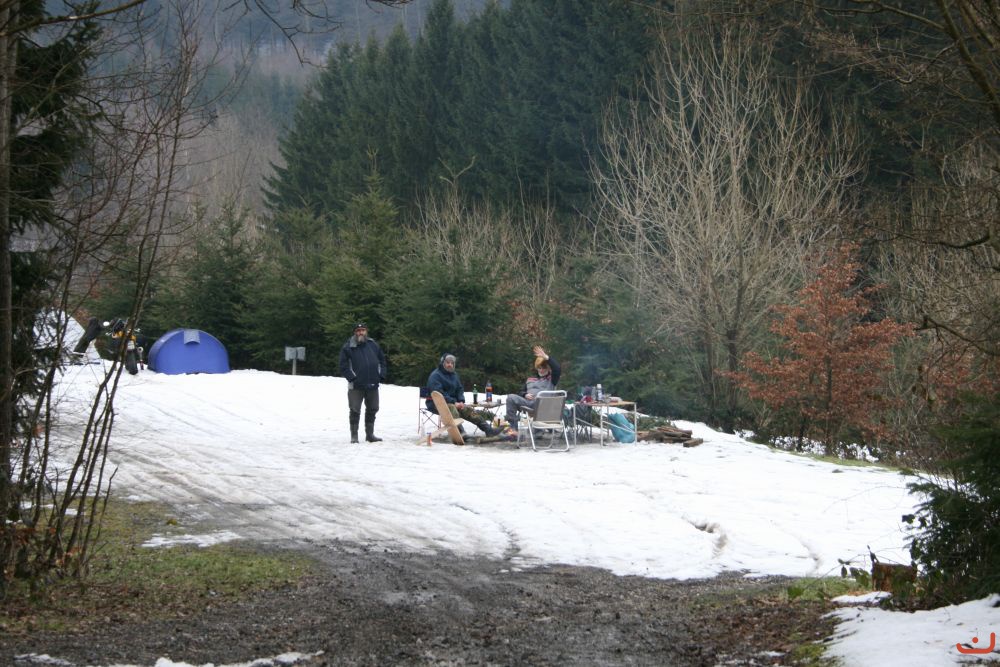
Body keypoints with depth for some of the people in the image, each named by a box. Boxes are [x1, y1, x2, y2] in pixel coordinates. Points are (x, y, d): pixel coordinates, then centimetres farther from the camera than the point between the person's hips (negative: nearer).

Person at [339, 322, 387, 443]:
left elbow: (382, 361, 17)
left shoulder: (373, 345, 9)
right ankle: (354, 435, 6)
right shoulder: (348, 347, -3)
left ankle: (370, 434, 22)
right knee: (355, 411, -1)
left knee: (372, 410, 11)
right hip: (356, 386, -4)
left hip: (373, 385, 4)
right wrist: (352, 378, -14)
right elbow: (344, 366, -5)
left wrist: (381, 375, 4)